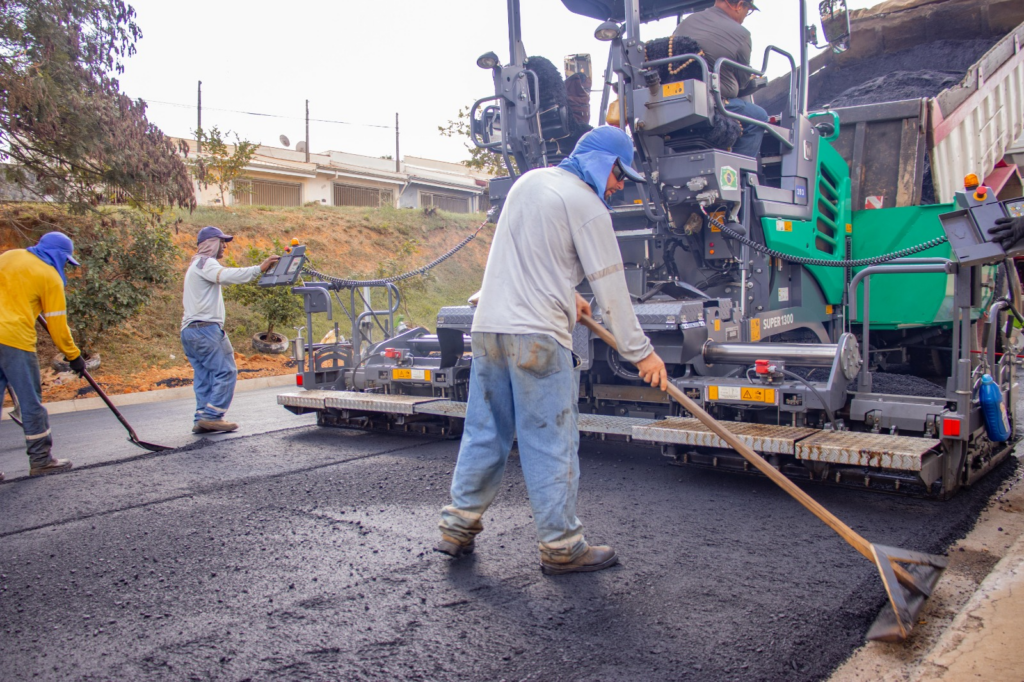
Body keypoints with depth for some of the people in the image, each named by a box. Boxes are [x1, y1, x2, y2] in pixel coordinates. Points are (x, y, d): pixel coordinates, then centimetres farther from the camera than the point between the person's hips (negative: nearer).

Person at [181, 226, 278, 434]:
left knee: (204, 376, 7)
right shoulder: (205, 263, -5)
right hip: (205, 327, -10)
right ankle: (212, 416, -13)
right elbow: (226, 275, -23)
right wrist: (259, 269, -27)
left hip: (189, 330, 10)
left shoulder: (197, 265, 30)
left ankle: (202, 419, 3)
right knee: (225, 371, -9)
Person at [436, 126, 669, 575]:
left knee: (484, 432, 15)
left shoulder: (529, 181, 18)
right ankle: (561, 546, 10)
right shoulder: (587, 207, -6)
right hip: (537, 336, -8)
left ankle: (458, 528, 22)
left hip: (488, 327, 8)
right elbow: (611, 288, -6)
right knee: (551, 443, 0)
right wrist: (640, 352, 1)